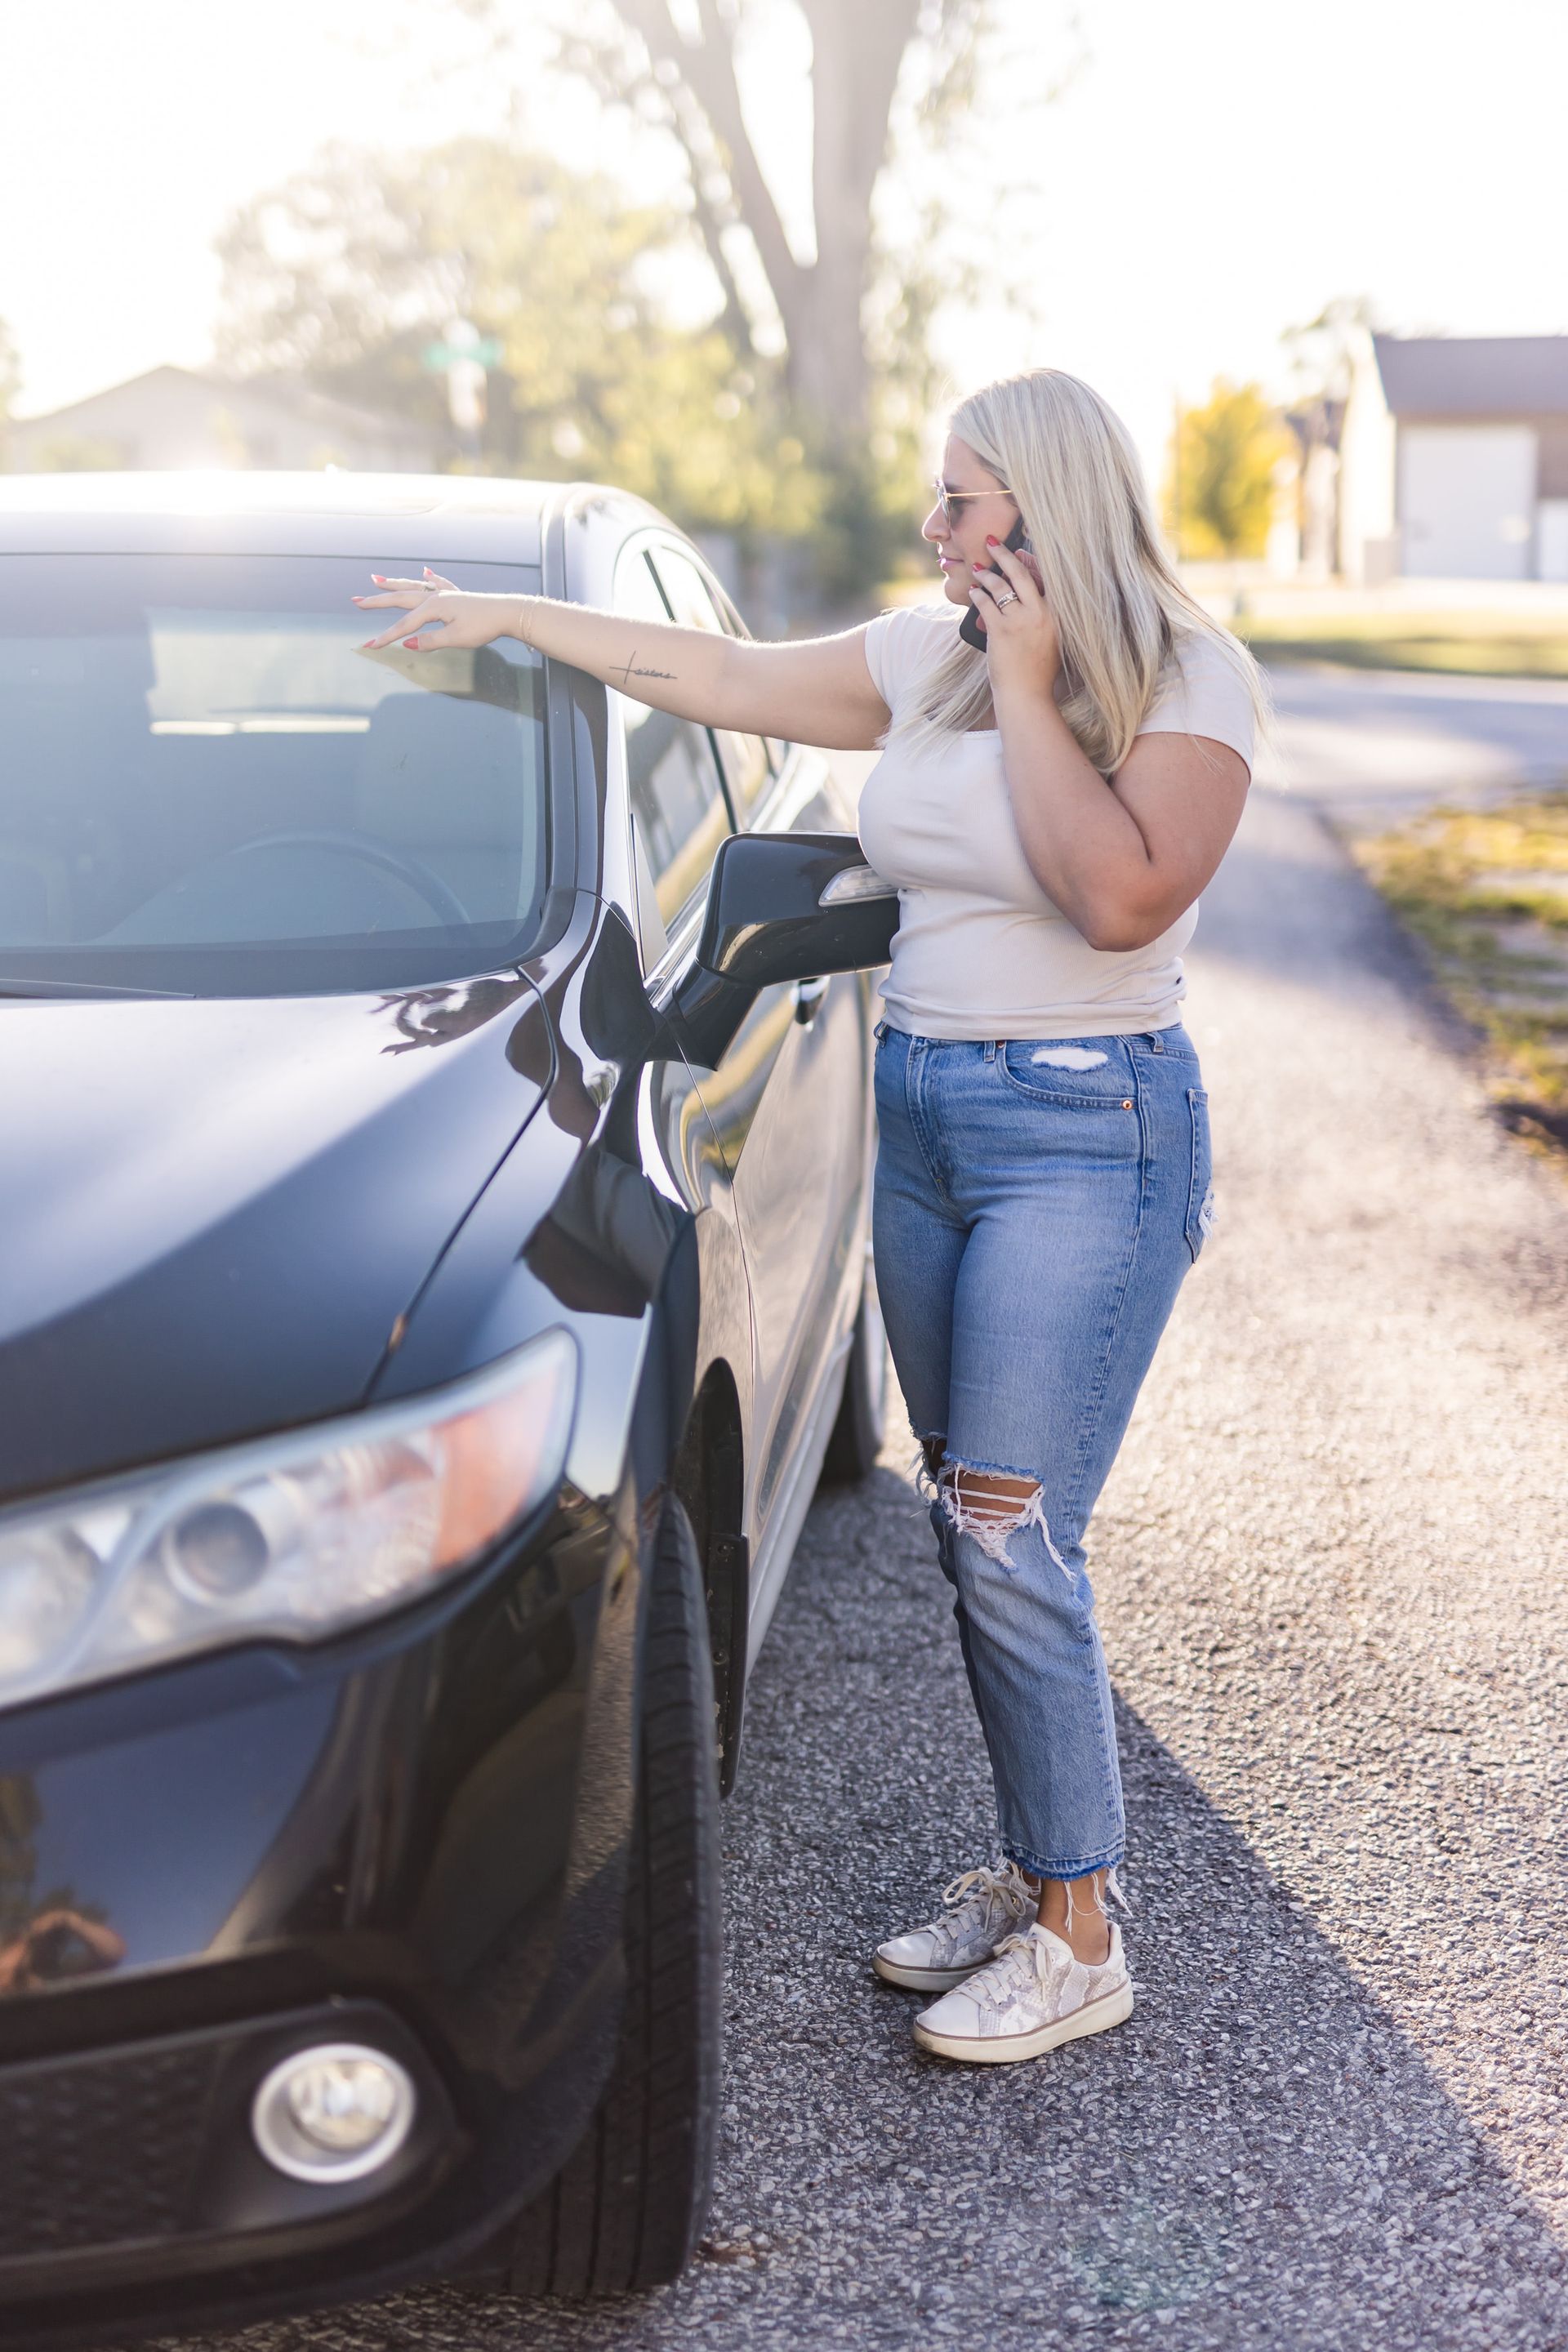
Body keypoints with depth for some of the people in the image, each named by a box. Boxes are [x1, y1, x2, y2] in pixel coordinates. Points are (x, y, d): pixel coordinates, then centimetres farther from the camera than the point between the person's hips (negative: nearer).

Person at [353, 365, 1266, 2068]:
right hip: (917, 1115, 7)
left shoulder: (1187, 678, -9)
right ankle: (1030, 1871, 23)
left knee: (1010, 1534, -9)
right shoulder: (929, 657, 8)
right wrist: (508, 619, 18)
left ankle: (1079, 1938, 5)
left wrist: (1024, 692, -16)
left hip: (1088, 1133, -6)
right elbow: (722, 679, 16)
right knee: (971, 1527, 9)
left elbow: (1123, 895, -22)